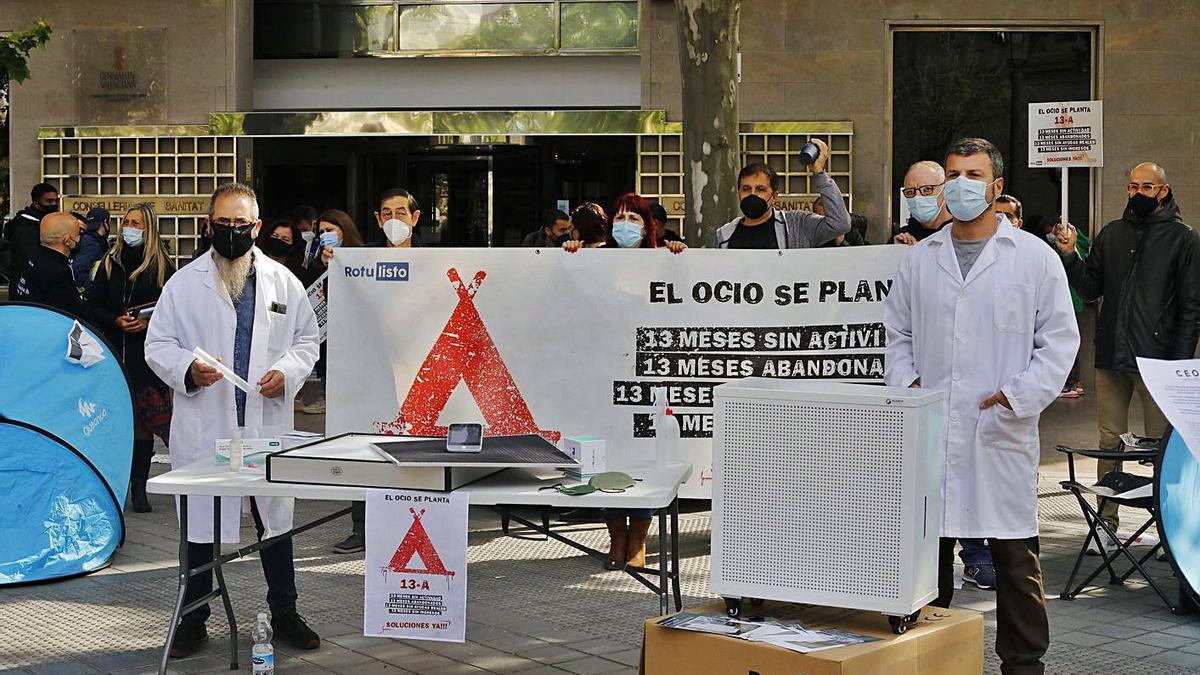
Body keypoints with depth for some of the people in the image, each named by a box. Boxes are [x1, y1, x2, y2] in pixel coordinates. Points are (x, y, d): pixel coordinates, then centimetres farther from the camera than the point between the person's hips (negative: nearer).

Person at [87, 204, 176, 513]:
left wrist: (149, 323, -13)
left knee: (144, 421, 0)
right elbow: (93, 305, 9)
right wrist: (115, 321, -9)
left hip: (148, 353, -2)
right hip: (115, 351, 2)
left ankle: (139, 488, 8)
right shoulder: (110, 263, 10)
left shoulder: (162, 266, 3)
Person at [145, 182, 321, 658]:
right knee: (200, 523, 6)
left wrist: (287, 371, -7)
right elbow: (158, 344, 3)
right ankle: (193, 620, 19)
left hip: (268, 422, 2)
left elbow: (307, 339, 12)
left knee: (276, 518, 10)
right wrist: (187, 369, -17)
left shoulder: (283, 282, 7)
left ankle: (284, 614, 24)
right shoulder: (184, 284, 2)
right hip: (203, 426, -1)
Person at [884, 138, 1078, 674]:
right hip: (930, 431, 3)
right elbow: (897, 333, 17)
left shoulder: (1035, 257, 3)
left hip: (1003, 433, -3)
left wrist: (1019, 395, -10)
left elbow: (1060, 339, 2)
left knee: (1014, 556, 2)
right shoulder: (919, 259, 13)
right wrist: (905, 383, 0)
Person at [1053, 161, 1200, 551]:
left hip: (1156, 360, -4)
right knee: (1109, 442, 7)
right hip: (1111, 357, 4)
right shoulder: (1111, 235, 13)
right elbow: (1091, 289, 13)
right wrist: (1070, 256, -3)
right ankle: (1106, 522, 13)